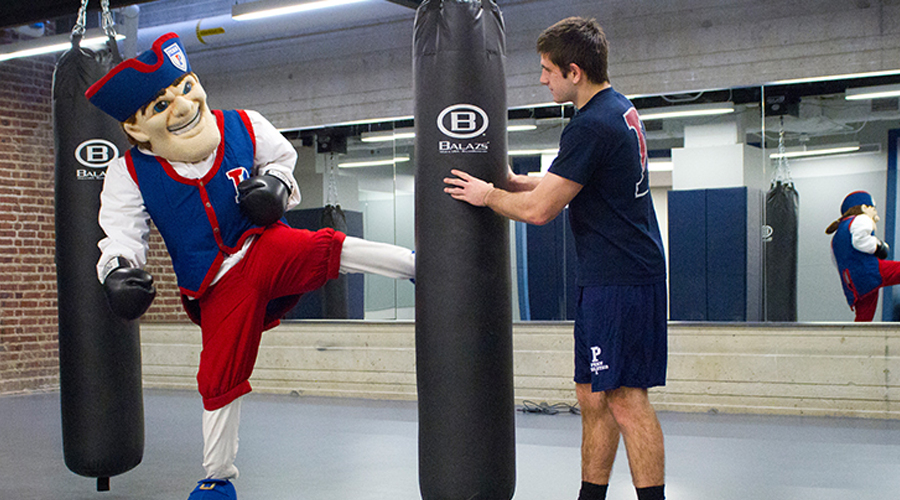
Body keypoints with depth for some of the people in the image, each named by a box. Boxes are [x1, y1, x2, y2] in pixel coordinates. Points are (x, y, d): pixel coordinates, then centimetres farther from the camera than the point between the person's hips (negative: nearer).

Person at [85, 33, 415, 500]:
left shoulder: (245, 128, -5)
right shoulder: (130, 174, -8)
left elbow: (281, 158, 13)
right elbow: (121, 232, -3)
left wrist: (276, 184, -10)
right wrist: (118, 271, -25)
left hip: (267, 248, 0)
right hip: (217, 289, 1)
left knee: (327, 248, -33)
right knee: (219, 378, 2)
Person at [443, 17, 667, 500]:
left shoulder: (591, 126, -18)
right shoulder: (621, 109, 15)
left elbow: (539, 209, -17)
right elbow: (565, 185, 25)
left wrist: (487, 194, 0)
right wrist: (509, 180, 18)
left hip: (620, 281, -10)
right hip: (608, 277, 10)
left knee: (625, 400, -7)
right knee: (593, 395, 14)